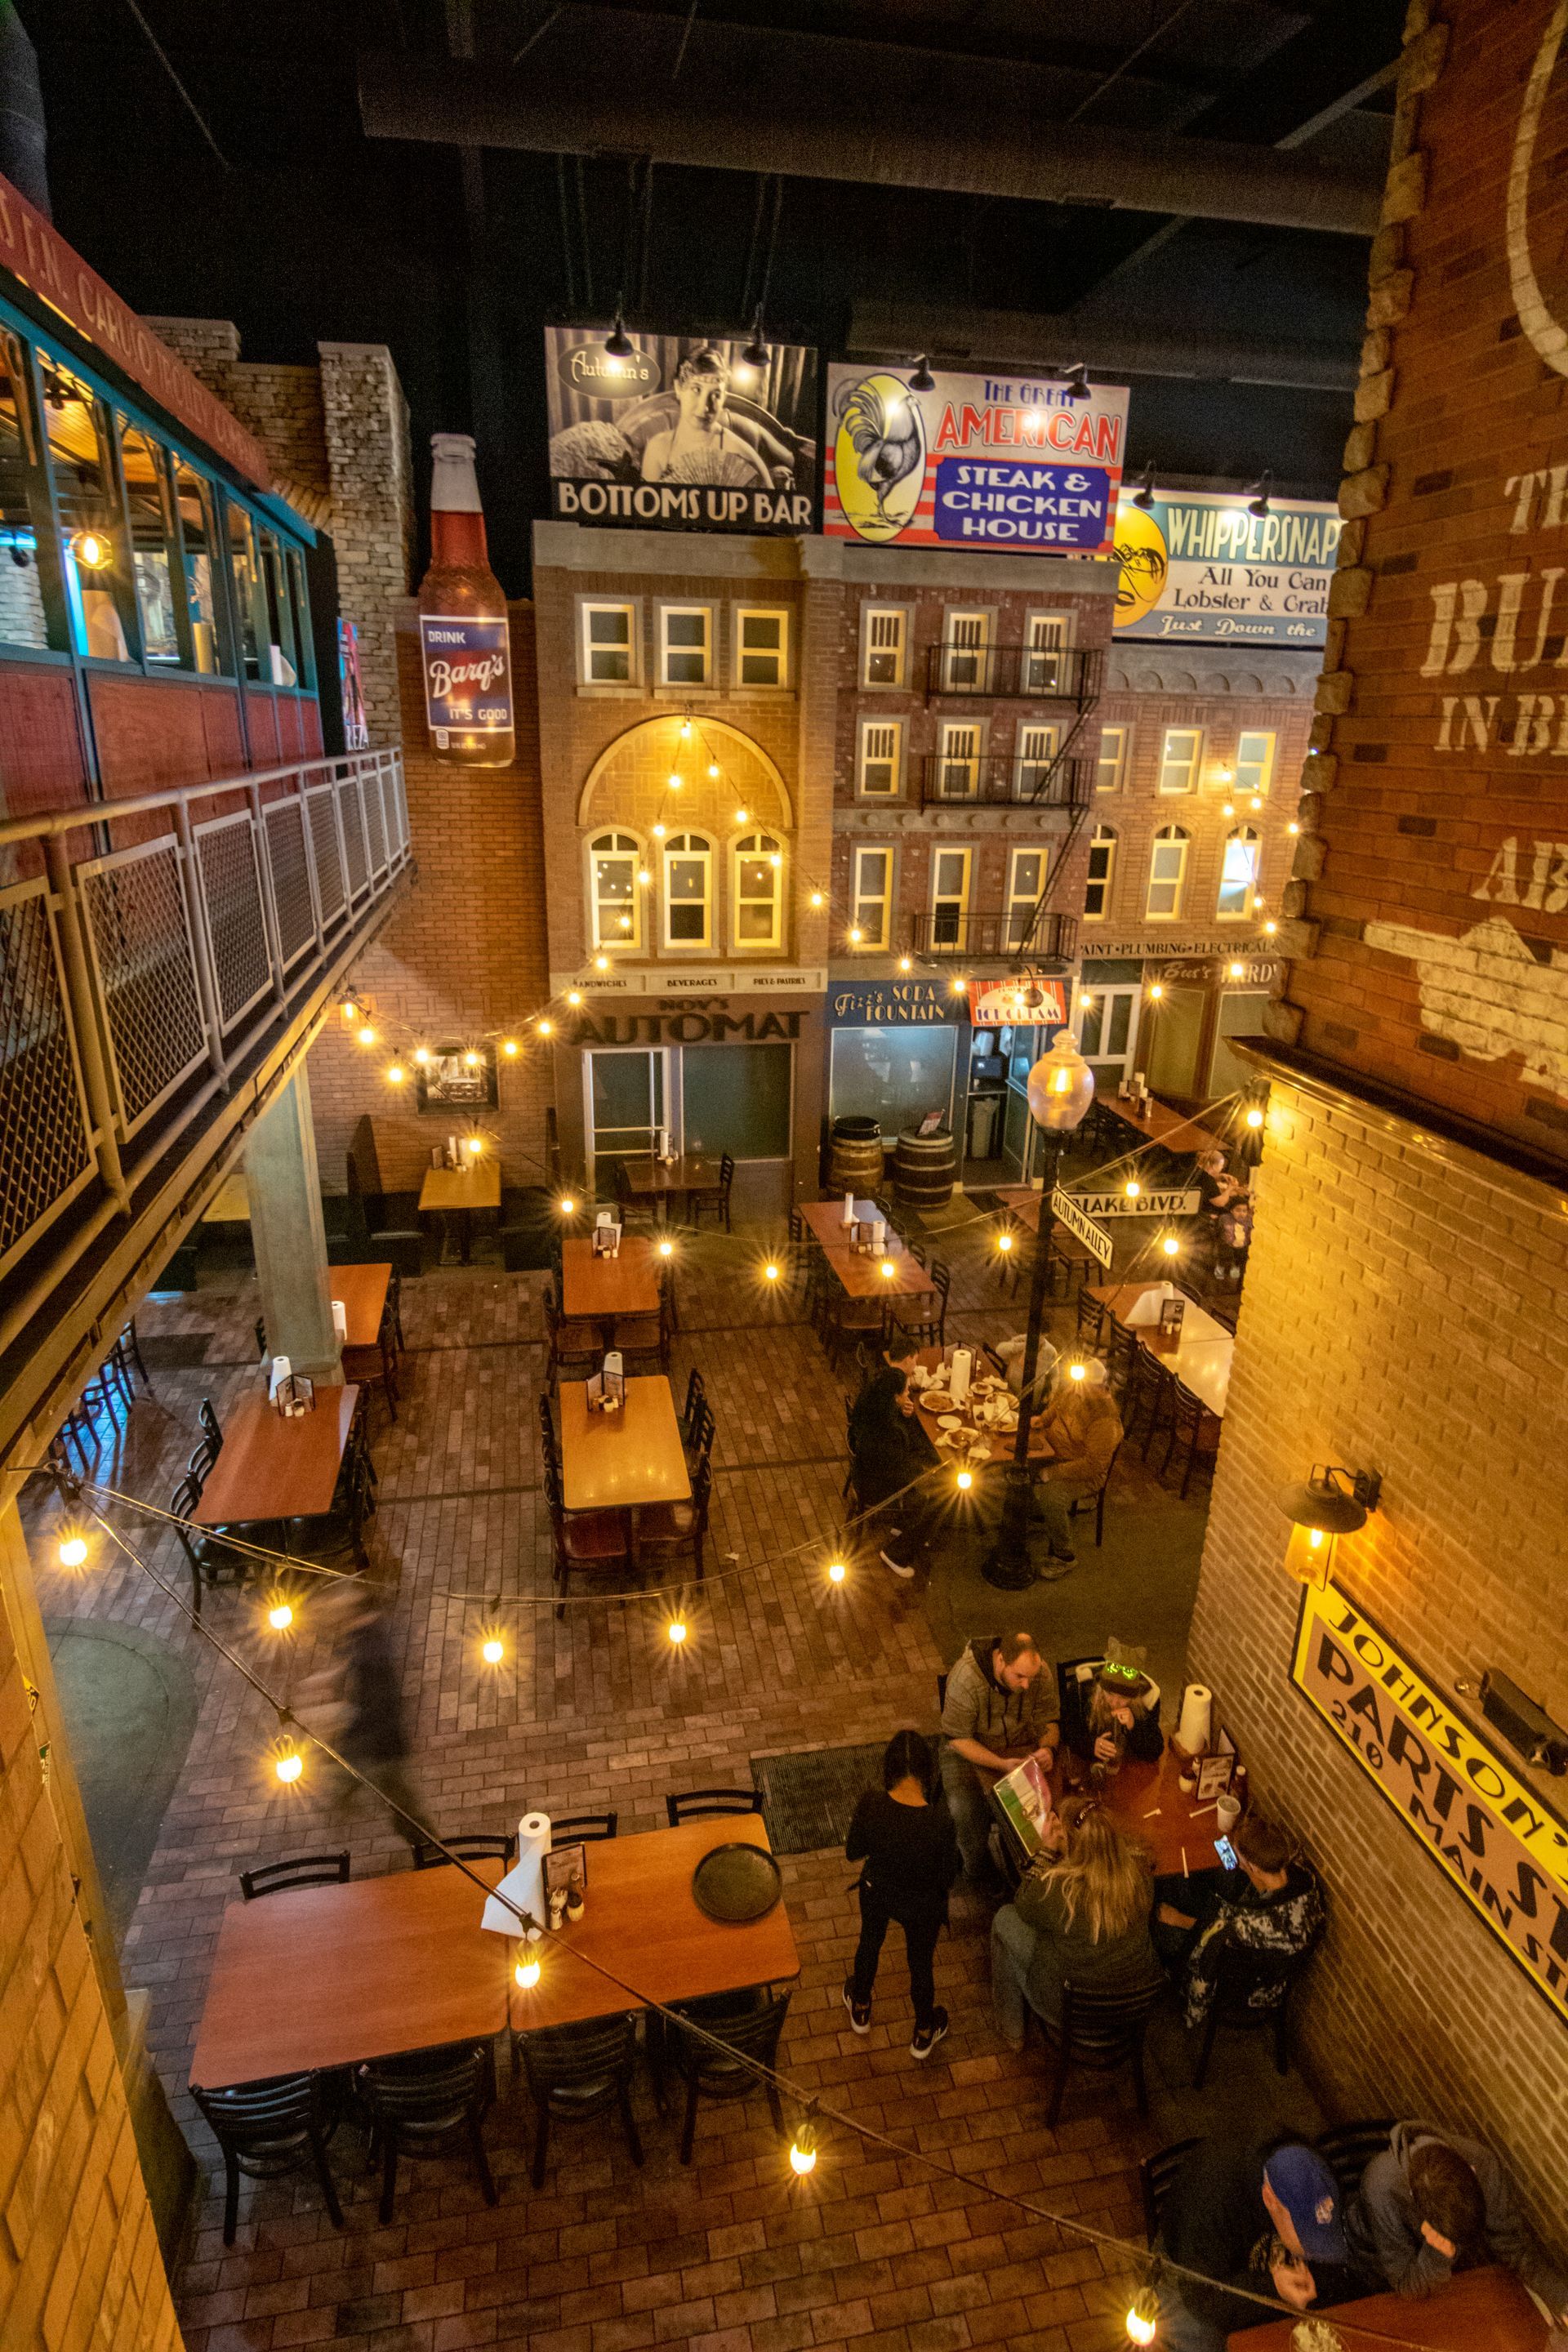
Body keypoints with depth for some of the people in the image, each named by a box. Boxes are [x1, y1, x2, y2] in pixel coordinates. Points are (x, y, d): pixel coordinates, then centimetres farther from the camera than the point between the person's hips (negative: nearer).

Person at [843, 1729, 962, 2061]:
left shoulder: (870, 1804, -31)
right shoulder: (940, 1821, -36)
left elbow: (853, 1852, -12)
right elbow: (948, 1878, -19)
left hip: (876, 1892, 2)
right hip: (922, 1906, -2)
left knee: (869, 1944, 32)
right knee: (920, 1963, 27)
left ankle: (860, 2010, 59)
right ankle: (923, 2034, 54)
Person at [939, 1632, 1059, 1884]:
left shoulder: (1042, 1673, -17)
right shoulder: (965, 1678, -30)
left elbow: (1049, 1721, -1)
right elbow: (958, 1738, -21)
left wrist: (1048, 1748, -23)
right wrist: (1001, 1764, -31)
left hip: (1022, 1743, 3)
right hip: (970, 1749, -3)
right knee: (965, 1810, -25)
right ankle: (979, 1873, 6)